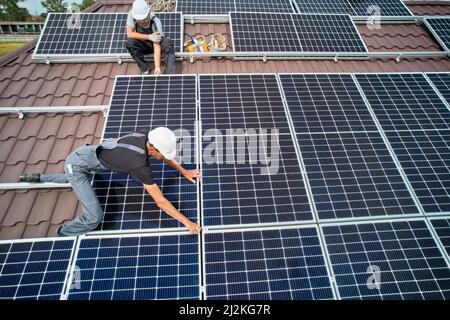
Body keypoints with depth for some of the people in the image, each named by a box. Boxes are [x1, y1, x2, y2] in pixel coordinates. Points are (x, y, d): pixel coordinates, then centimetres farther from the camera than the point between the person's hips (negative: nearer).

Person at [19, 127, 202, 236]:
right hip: (77, 165, -8)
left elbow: (164, 155, 11)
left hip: (83, 153, 8)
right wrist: (186, 221, -23)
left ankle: (37, 178, 48)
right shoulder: (139, 164, -33)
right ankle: (61, 236, 14)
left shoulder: (145, 139, -12)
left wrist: (183, 171, 16)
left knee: (78, 180, 41)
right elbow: (160, 201, -30)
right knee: (94, 217, -14)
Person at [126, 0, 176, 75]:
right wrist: (149, 37, -33)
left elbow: (157, 46, -36)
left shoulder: (155, 22, -29)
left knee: (167, 43, -31)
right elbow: (129, 34, -26)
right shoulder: (131, 14, -23)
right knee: (130, 43, -29)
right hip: (143, 45, 2)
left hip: (154, 43, -2)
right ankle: (145, 69, -14)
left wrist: (157, 68, -47)